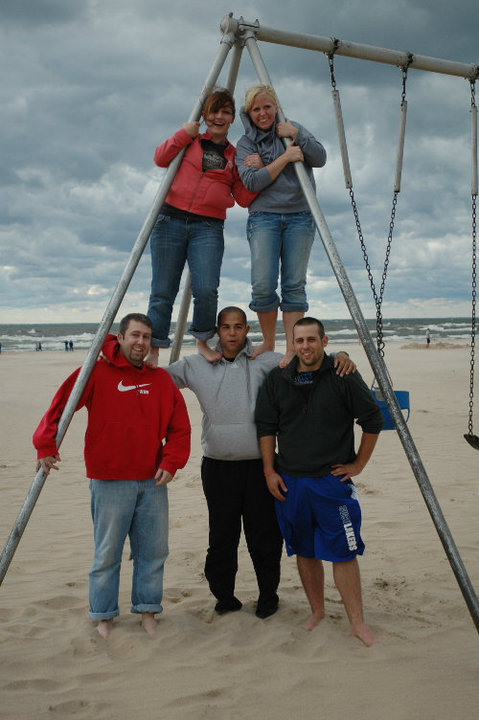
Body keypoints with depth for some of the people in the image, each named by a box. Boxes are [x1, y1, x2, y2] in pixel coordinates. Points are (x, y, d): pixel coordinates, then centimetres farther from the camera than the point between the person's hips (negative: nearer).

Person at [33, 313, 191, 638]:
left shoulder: (161, 379, 7)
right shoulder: (98, 372, -5)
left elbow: (180, 426, 9)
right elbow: (60, 405, -4)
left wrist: (171, 462, -2)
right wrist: (46, 446, -12)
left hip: (152, 481, 4)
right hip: (110, 481, -4)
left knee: (153, 550, 9)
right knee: (107, 552, 4)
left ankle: (147, 611, 24)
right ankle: (104, 616, 18)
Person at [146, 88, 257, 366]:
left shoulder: (235, 156, 15)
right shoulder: (191, 141, 14)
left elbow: (244, 199, 10)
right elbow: (161, 159, 3)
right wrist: (184, 134, -5)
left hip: (208, 228, 0)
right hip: (171, 220, 0)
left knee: (206, 290, -16)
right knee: (163, 292, -2)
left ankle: (203, 341, 9)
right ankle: (153, 351, 8)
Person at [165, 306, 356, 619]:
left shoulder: (265, 362, 2)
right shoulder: (197, 366, 5)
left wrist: (339, 356, -14)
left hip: (258, 465, -1)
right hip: (217, 467, 1)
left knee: (264, 537, 7)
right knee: (222, 537, 8)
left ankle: (268, 597, 25)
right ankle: (224, 596, 25)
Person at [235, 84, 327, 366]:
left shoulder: (294, 129, 14)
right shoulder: (245, 144, 9)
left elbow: (320, 158, 3)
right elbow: (252, 181, -7)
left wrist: (296, 135, -7)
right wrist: (286, 157, -9)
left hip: (300, 216, 1)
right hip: (264, 218, -1)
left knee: (294, 285, -6)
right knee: (263, 286, -13)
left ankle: (292, 349, -6)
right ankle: (268, 343, 6)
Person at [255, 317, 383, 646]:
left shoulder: (344, 377, -6)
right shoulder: (277, 379, 3)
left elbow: (373, 421, -1)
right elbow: (266, 427, 8)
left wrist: (358, 464, -1)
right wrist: (269, 471, 4)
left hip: (333, 480, -3)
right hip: (289, 481, 4)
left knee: (343, 552, -3)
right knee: (305, 551, 12)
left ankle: (357, 622, 8)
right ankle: (317, 612, 27)